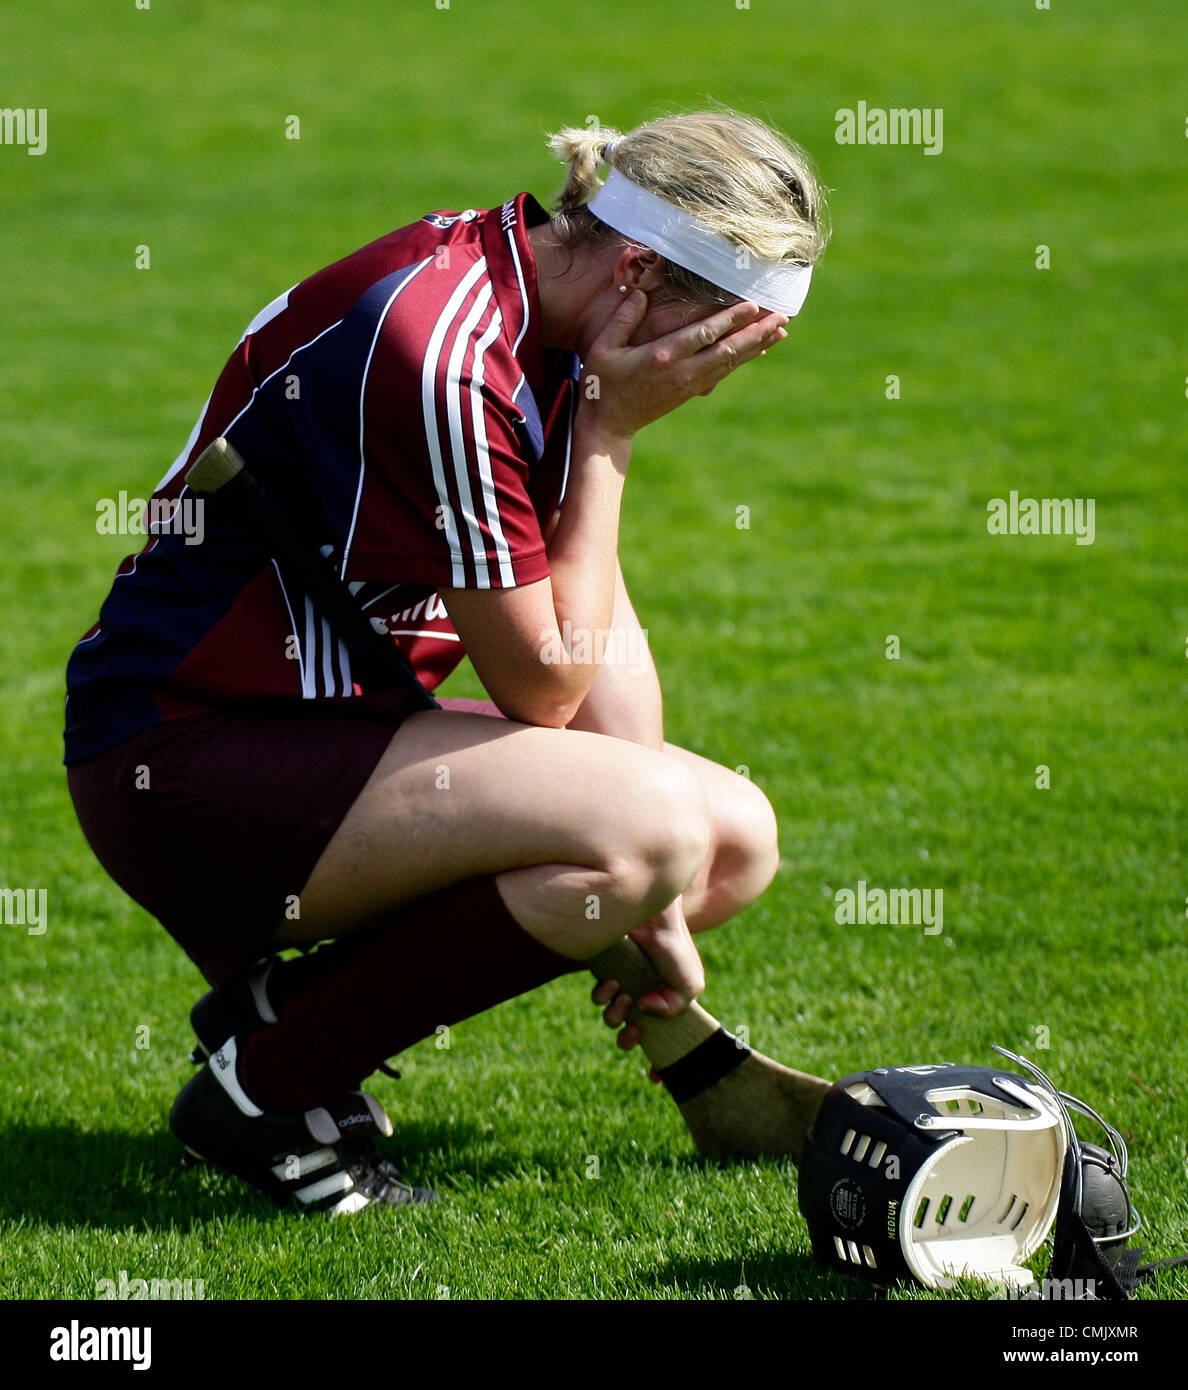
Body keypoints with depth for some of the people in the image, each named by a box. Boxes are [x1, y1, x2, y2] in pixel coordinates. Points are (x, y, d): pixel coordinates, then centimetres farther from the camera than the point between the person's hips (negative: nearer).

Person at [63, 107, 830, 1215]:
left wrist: (646, 890, 0)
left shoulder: (543, 311, 3)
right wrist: (611, 432, -15)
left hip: (338, 726, 10)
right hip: (186, 754, -10)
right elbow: (543, 683, -18)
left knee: (735, 840, 5)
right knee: (652, 829, -26)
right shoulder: (433, 354, -27)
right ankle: (267, 1078, -11)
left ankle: (301, 1000, 7)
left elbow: (598, 622, 8)